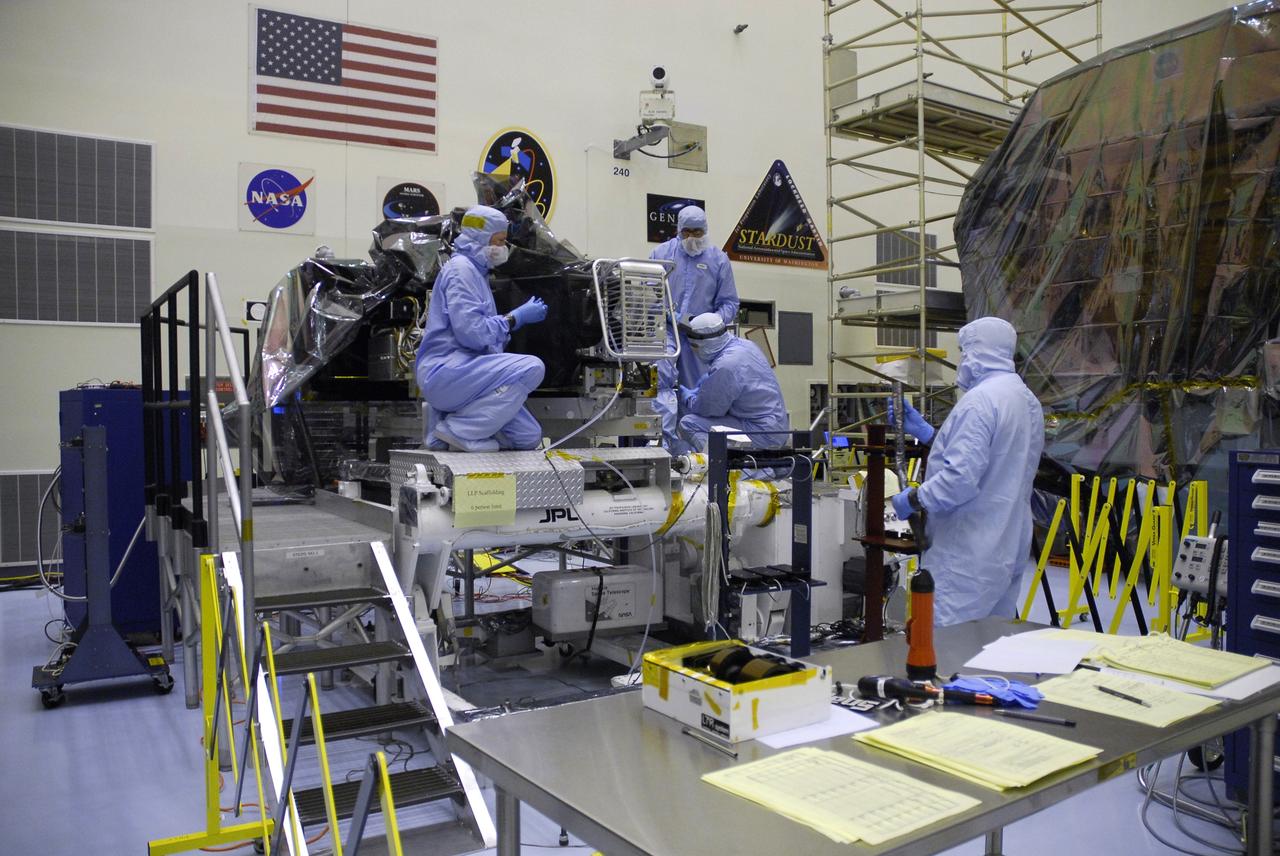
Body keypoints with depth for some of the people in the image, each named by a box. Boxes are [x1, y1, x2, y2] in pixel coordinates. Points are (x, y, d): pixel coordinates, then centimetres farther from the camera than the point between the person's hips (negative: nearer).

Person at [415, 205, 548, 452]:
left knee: (530, 438, 2)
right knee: (532, 368, -28)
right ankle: (459, 429, -19)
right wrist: (516, 318, -11)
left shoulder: (477, 272, 22)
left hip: (464, 371, 10)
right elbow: (471, 332, -21)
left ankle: (443, 421, 8)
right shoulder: (460, 269, -8)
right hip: (444, 370, -10)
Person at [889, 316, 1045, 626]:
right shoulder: (1027, 400, 14)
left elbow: (962, 476, -25)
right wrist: (924, 431, 19)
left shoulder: (979, 400, -17)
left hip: (970, 556, -10)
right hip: (1010, 547, 10)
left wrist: (913, 499, -11)